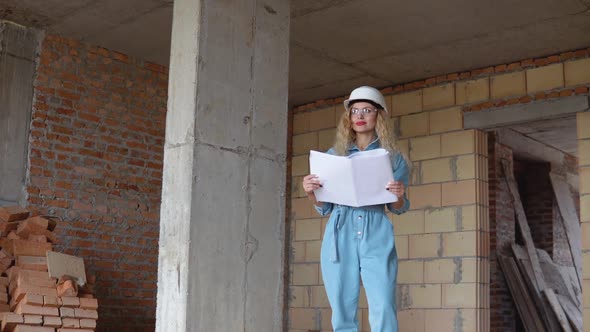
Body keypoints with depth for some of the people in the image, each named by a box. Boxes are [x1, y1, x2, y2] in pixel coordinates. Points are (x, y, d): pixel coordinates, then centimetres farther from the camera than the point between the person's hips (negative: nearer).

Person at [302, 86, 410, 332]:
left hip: (377, 238, -2)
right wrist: (311, 192, -4)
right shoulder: (334, 155, 15)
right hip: (340, 238, 2)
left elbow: (398, 208, 10)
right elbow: (325, 208, 16)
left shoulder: (393, 157, 10)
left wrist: (399, 196, -12)